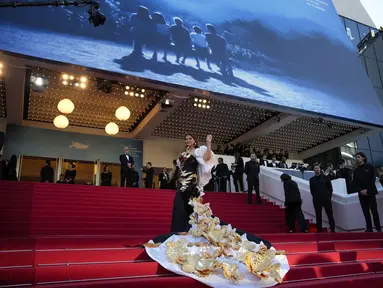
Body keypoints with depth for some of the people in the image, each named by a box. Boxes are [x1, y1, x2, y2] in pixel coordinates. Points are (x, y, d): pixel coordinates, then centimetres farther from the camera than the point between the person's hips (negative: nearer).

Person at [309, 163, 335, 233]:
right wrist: (315, 197, 4)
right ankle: (319, 230, 11)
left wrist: (329, 197, 1)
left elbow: (330, 188, 6)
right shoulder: (312, 179, 7)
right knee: (318, 216, 6)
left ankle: (333, 229, 7)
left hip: (326, 200, -1)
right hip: (317, 201, 1)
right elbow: (312, 190, 10)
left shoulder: (325, 177, 4)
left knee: (330, 215, 0)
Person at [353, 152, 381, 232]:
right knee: (366, 212, 3)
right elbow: (355, 183, 8)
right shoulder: (356, 170, 10)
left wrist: (367, 189, -13)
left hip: (370, 192, -3)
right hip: (361, 194, 3)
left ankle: (378, 228, 4)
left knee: (374, 210, -3)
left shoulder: (369, 166, 2)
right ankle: (369, 228, 7)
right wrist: (360, 190, -9)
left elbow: (373, 179, -4)